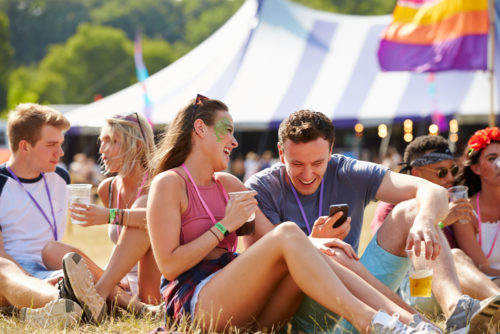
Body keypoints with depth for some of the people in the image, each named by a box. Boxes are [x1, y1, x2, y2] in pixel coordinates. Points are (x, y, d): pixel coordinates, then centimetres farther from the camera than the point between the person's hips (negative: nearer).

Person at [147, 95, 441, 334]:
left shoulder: (228, 184, 21)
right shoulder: (169, 183, -3)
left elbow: (270, 238, 13)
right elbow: (169, 266, -10)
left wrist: (313, 243, -7)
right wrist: (225, 225, -10)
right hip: (194, 301, -7)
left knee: (317, 257, -19)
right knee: (288, 233, -26)